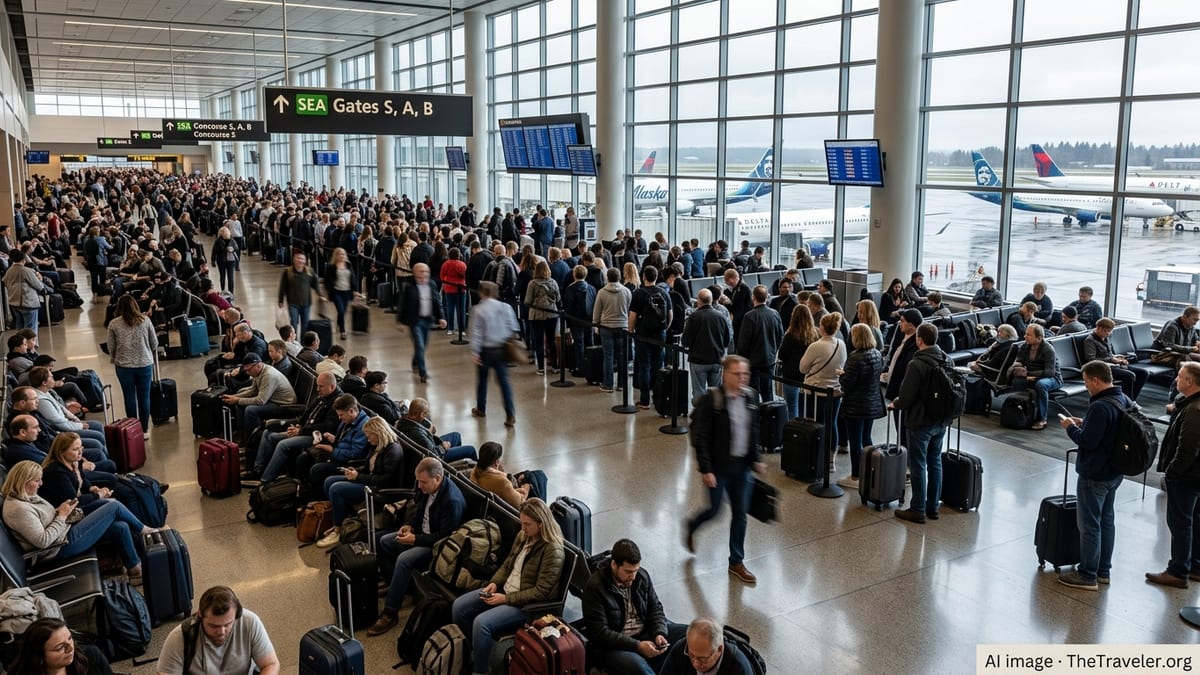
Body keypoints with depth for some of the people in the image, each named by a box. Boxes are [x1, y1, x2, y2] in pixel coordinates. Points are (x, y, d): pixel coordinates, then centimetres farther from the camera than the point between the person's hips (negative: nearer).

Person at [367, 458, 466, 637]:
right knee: (383, 541, 7)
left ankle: (390, 613, -19)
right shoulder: (427, 488, -4)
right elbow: (419, 510, 15)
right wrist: (409, 525, -4)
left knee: (404, 560, -29)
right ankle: (394, 586, 18)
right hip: (421, 532, 10)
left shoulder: (452, 500, -30)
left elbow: (444, 536, -26)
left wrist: (416, 539, -25)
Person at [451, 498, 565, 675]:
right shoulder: (523, 536, 3)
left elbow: (541, 592, -22)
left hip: (527, 604, -9)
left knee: (481, 623, -27)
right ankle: (478, 650, 19)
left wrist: (505, 599, -21)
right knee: (458, 607, -2)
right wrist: (494, 583, -5)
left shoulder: (553, 550, -21)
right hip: (504, 590, 9)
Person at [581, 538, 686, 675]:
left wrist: (660, 633, -11)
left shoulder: (642, 576, 2)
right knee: (634, 664, -39)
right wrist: (637, 646, -24)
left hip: (646, 633, 6)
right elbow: (599, 632, -18)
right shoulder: (594, 587, -15)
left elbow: (655, 608, 11)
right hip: (613, 644, -6)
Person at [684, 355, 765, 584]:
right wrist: (705, 470, -18)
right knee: (714, 510, 9)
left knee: (740, 514, 10)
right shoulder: (711, 400, -18)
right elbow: (700, 437, -16)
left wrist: (755, 459, 11)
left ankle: (737, 562, 24)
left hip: (742, 465, 5)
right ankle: (691, 526, 42)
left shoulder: (751, 397, 1)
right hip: (718, 466, -5)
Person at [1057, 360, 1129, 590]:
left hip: (1094, 475, -9)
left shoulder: (1100, 407, -26)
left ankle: (1087, 575, 10)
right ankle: (1103, 570, 29)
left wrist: (1071, 427, -9)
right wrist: (1084, 424, 7)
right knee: (1107, 520, 18)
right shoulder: (1124, 400, 4)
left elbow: (1087, 441, -25)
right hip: (1114, 472, 9)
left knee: (1089, 524, 1)